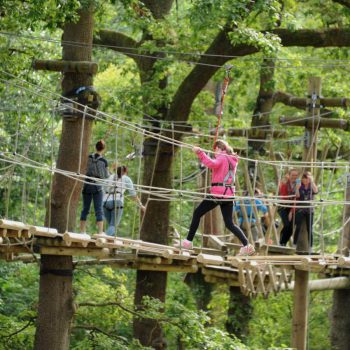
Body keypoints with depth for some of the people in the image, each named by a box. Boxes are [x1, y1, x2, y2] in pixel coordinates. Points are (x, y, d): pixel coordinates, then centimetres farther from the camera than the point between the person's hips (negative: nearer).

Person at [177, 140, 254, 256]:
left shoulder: (221, 158, -6)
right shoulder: (232, 160, 18)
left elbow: (212, 164, -28)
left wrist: (200, 153, -28)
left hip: (218, 193, -7)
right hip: (229, 194, 7)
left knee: (197, 213, 6)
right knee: (229, 223, 10)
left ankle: (188, 241, 5)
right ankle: (247, 245, -6)